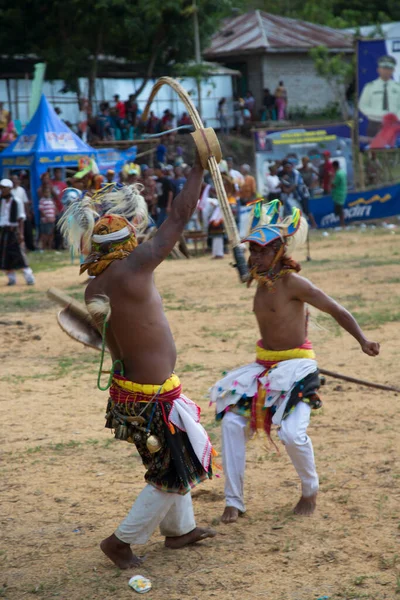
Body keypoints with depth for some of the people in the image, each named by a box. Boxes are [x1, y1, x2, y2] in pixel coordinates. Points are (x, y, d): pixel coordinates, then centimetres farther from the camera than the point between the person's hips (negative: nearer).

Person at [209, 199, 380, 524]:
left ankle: (311, 490, 10)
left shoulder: (293, 283, -17)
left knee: (292, 433, -20)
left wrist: (363, 340, -24)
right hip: (264, 366, 7)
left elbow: (337, 310, -15)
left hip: (296, 367, -7)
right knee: (232, 422, -6)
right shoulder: (262, 283, 4)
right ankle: (234, 501, 3)